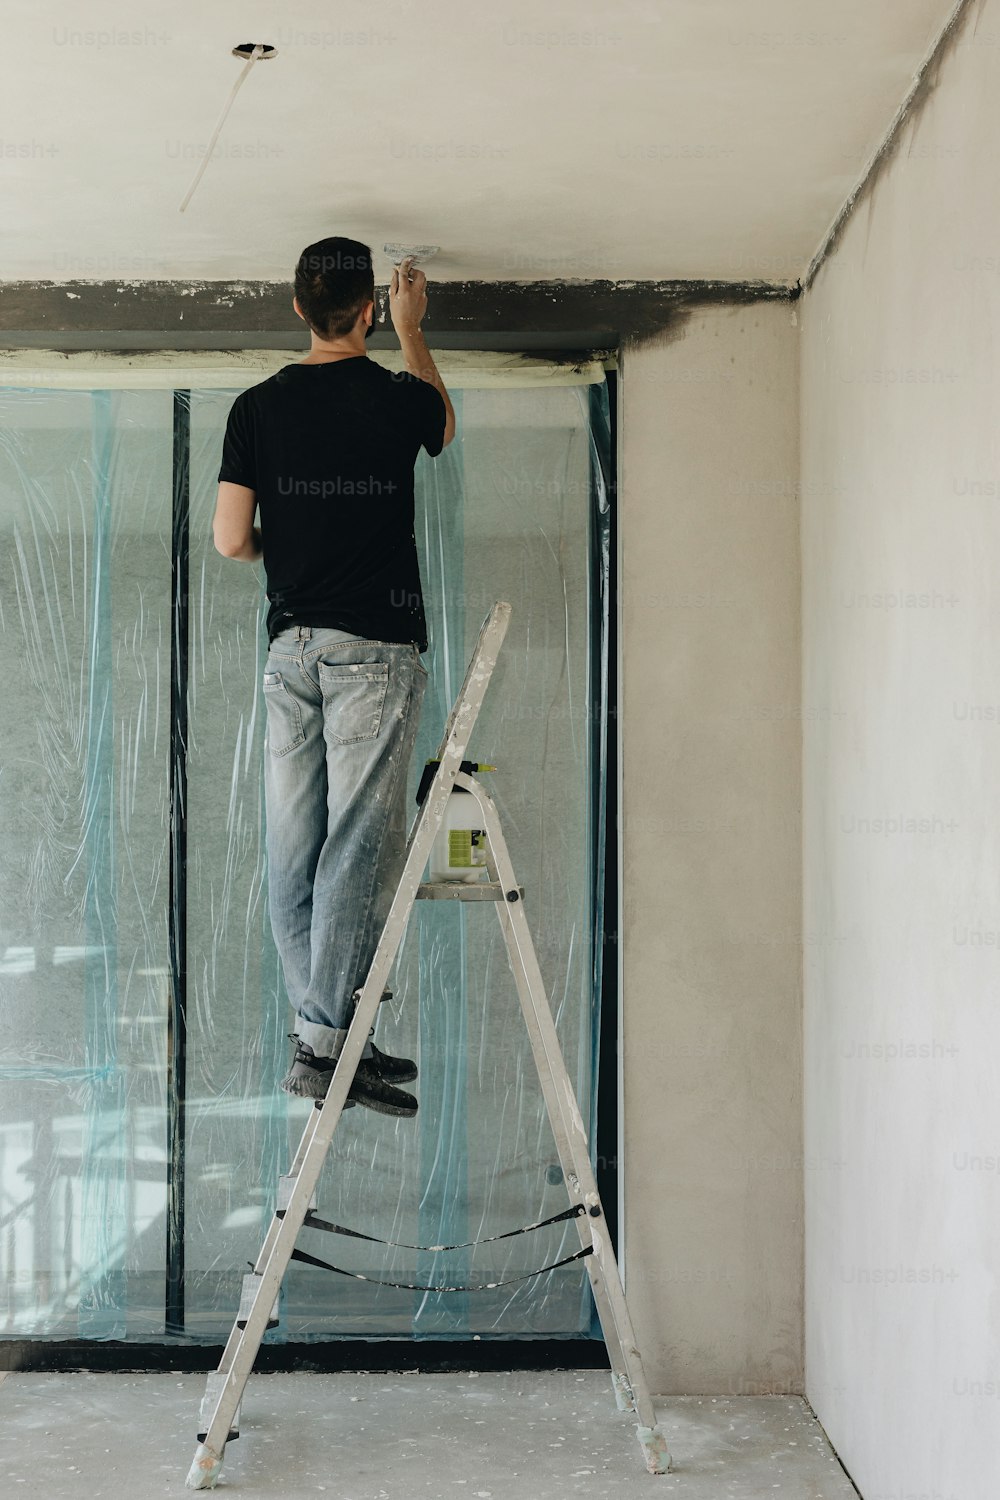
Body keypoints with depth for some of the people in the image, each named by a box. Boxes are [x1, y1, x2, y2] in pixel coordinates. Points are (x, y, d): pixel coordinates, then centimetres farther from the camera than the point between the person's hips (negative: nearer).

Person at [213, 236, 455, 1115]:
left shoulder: (257, 408, 4)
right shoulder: (398, 400, -2)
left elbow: (231, 540, 3)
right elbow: (445, 422, 23)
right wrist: (412, 330, 34)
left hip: (291, 646, 4)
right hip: (377, 647, -4)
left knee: (296, 847, 7)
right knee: (360, 843, -5)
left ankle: (326, 1031, 12)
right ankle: (324, 1042, -7)